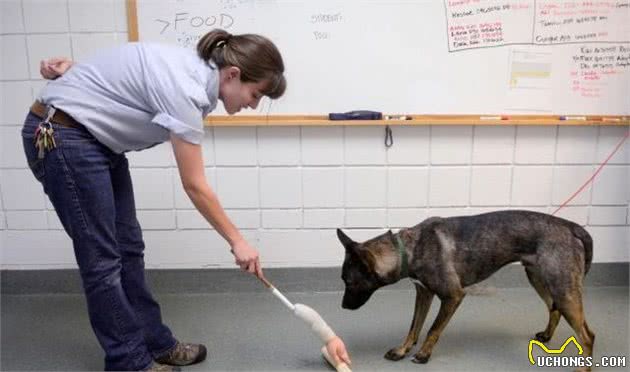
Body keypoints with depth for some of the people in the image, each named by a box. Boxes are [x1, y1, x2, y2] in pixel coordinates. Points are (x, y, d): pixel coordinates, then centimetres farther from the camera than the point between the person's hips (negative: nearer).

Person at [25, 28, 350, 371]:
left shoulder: (193, 70, 0)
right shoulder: (185, 87, -27)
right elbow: (195, 186, -22)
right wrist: (237, 241, -13)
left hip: (97, 138, 9)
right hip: (59, 137, -9)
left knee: (128, 248, 11)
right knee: (103, 259, -1)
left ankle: (156, 343, 24)